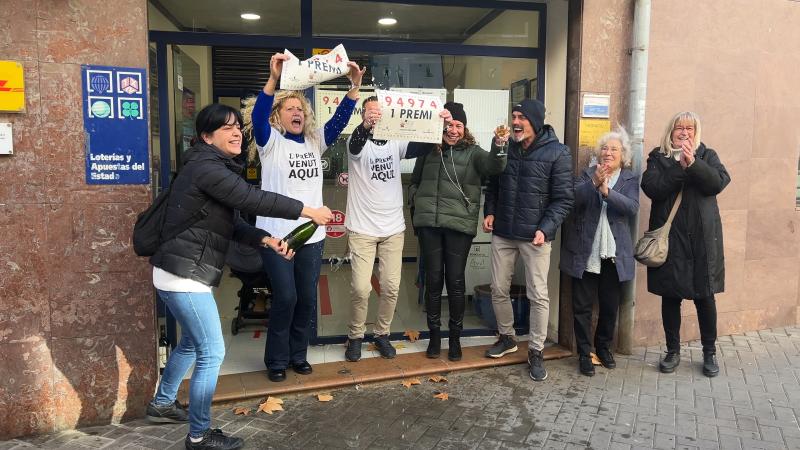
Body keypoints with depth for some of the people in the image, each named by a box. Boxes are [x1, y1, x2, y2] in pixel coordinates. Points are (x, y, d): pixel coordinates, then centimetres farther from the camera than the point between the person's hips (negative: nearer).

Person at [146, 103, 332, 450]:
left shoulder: (216, 168, 16)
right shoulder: (206, 167, -17)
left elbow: (233, 224, 13)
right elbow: (254, 200, -23)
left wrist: (268, 240, -2)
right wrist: (309, 211, -17)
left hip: (183, 272, 11)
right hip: (184, 275, -11)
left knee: (192, 343, 25)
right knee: (212, 352, -3)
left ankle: (162, 404, 44)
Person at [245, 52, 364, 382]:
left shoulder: (315, 142, 11)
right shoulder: (270, 141, -2)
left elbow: (339, 120, 0)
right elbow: (257, 116, -21)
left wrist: (354, 87, -13)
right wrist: (273, 79, -35)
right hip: (277, 233, -4)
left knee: (308, 298, 9)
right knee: (285, 298, -3)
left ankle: (297, 354, 27)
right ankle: (276, 360, 17)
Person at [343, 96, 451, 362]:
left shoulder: (395, 143, 7)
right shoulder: (358, 143, -5)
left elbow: (423, 147, -3)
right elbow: (355, 144, -28)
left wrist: (440, 124, -23)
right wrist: (366, 126, -51)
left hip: (393, 229, 4)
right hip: (362, 229, -3)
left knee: (391, 287, 7)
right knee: (361, 289, -4)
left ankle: (382, 334, 26)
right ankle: (355, 336, 18)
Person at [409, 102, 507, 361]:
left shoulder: (472, 152, 2)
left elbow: (495, 166, -18)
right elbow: (414, 182, 20)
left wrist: (499, 146, -35)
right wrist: (418, 199, 6)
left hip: (459, 224, -2)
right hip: (429, 223, 2)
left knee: (455, 280, 4)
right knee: (433, 279, 7)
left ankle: (455, 337, 20)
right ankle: (434, 336, 22)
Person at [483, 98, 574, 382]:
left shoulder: (557, 153, -7)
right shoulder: (504, 145, 7)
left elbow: (563, 198, -9)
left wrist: (545, 229, -19)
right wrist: (489, 211, 1)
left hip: (535, 235, -4)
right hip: (502, 232, 4)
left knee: (538, 295, 2)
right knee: (499, 290, 11)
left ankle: (536, 351, 17)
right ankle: (506, 337, 32)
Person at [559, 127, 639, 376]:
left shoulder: (630, 179, 6)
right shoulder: (588, 174, 6)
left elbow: (632, 207, -12)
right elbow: (574, 199, -11)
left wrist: (607, 191, -25)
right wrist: (593, 183, -26)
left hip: (614, 254, 1)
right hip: (586, 252, -1)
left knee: (610, 306, 12)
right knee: (582, 305, 3)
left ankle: (604, 347, 32)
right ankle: (584, 354, 15)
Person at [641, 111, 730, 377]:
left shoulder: (707, 156, 10)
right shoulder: (658, 157, 8)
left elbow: (718, 183, -8)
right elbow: (651, 188, -9)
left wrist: (693, 163, -19)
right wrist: (679, 168, -17)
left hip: (702, 238, 0)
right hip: (669, 237, 0)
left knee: (705, 296, 4)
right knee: (670, 296, 6)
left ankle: (710, 353, 21)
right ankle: (673, 352, 21)